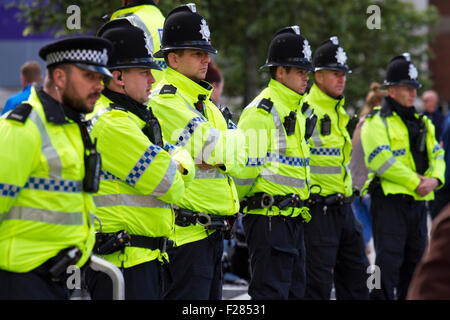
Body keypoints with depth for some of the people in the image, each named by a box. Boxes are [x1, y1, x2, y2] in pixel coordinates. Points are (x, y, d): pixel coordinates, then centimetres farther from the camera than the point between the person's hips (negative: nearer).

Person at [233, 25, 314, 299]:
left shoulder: (295, 110, 18)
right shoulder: (261, 110, -13)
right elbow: (246, 166, -16)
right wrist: (233, 205, -7)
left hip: (294, 219, 10)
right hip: (269, 218, -10)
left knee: (294, 290, 13)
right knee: (271, 293, -9)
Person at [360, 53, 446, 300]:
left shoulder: (422, 123, 18)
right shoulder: (377, 122, -6)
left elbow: (436, 155, 16)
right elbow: (382, 161, -17)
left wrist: (434, 179, -6)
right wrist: (415, 182, -18)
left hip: (418, 202, 7)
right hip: (390, 200, -7)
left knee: (415, 262, 12)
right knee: (388, 263, -9)